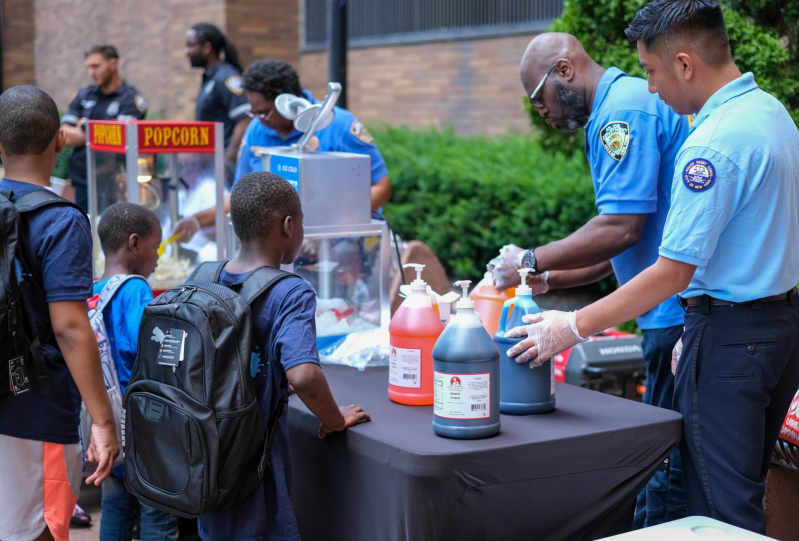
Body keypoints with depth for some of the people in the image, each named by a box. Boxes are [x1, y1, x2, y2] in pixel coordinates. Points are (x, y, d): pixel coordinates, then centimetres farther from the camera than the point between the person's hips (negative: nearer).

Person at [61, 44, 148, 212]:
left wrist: (86, 127, 0)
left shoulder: (132, 98, -1)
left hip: (113, 183, -4)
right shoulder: (83, 96, 14)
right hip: (83, 181, 4)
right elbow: (64, 137, 5)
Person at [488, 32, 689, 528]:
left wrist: (532, 261, -10)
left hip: (679, 314, -10)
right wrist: (545, 280, 17)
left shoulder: (623, 109, -11)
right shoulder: (628, 103, 21)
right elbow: (625, 245, 23)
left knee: (667, 465, -3)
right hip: (673, 313, 10)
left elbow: (621, 229, -20)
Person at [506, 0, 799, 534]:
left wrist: (574, 327, -15)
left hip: (730, 335, -10)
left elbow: (672, 273, -22)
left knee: (720, 505, 1)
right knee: (745, 488, 19)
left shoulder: (713, 144, -22)